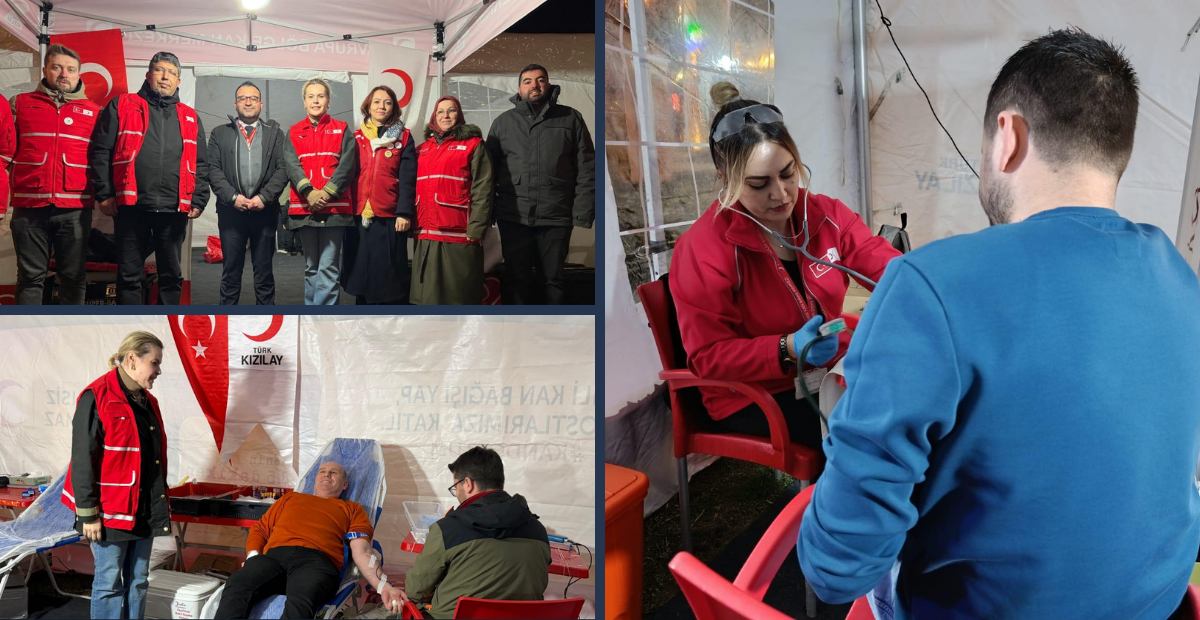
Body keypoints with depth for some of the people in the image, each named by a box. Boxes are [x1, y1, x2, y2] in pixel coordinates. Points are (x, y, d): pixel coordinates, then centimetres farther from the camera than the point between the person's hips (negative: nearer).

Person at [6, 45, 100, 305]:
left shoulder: (93, 112, 10)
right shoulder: (21, 104, 10)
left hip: (75, 209, 0)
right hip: (29, 206, 0)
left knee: (73, 276, 5)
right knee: (30, 276, 4)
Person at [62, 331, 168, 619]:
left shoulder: (148, 402, 12)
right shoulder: (97, 398, -12)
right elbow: (83, 460, -14)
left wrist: (161, 503, 19)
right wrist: (88, 513, -16)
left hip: (146, 510, 7)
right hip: (111, 511, -7)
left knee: (138, 580, 12)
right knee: (110, 582, 0)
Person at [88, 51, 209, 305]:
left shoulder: (190, 118, 15)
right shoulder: (121, 107, 7)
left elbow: (201, 164, 14)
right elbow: (100, 152, 2)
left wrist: (198, 202, 3)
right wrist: (104, 195, -5)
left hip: (174, 210, 2)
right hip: (130, 207, -2)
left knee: (172, 275, 8)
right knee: (129, 275, 4)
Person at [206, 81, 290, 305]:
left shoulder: (275, 133, 10)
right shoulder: (220, 133, 11)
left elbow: (283, 169, 1)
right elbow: (213, 169, 2)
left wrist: (264, 197, -11)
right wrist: (232, 197, -11)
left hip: (265, 210, 0)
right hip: (231, 210, 0)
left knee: (264, 271, 6)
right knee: (231, 271, 5)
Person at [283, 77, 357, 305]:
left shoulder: (341, 130, 9)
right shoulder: (294, 132, 14)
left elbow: (347, 165, -3)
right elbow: (292, 165, 0)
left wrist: (327, 192, -15)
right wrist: (309, 191, -17)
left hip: (335, 207, -2)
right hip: (304, 207, 3)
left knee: (328, 268, -7)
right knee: (311, 268, 10)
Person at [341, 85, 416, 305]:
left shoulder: (403, 137, 5)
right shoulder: (357, 138, 12)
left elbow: (407, 178, -2)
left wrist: (404, 212, -11)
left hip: (390, 217, -3)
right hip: (359, 215, 3)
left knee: (390, 275, -1)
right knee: (362, 271, 7)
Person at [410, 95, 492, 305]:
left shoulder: (473, 144, 2)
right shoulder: (424, 148, 19)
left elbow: (482, 190, -6)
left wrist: (476, 228, -14)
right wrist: (413, 224, 14)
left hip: (459, 235, -6)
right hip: (426, 236, 6)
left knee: (459, 295, -4)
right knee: (428, 296, 8)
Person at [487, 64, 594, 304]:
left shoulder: (570, 118, 6)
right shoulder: (503, 122, 11)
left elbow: (586, 169, 3)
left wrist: (583, 213, -6)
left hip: (556, 217, -1)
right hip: (514, 217, 1)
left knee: (552, 279, 8)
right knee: (517, 279, 6)